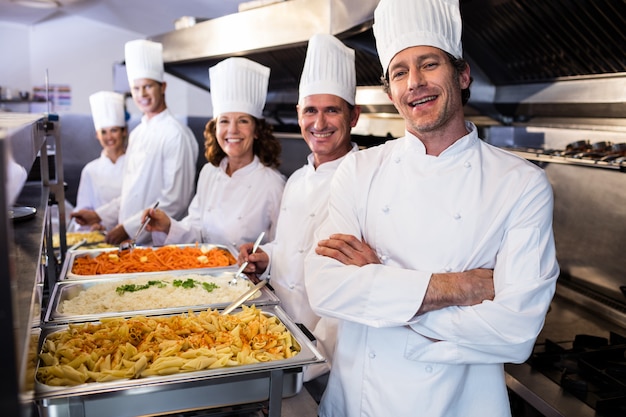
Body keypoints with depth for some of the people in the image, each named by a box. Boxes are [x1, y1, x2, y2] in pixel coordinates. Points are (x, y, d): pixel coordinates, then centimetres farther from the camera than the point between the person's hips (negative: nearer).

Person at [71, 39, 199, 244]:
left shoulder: (176, 134, -14)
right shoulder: (137, 134, 13)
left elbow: (174, 203, -17)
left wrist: (128, 229, -15)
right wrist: (99, 215, 12)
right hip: (130, 242, 7)